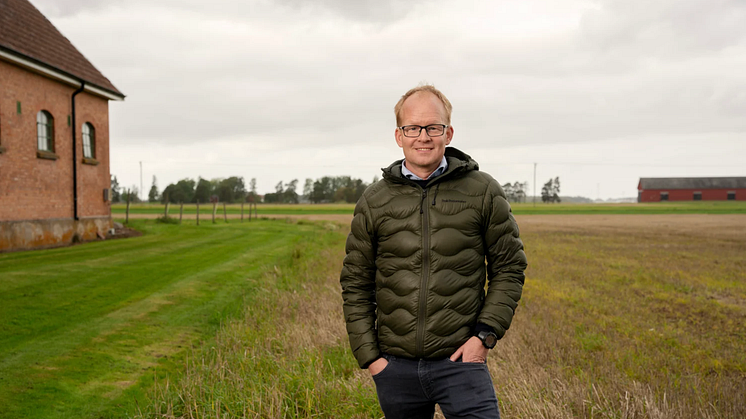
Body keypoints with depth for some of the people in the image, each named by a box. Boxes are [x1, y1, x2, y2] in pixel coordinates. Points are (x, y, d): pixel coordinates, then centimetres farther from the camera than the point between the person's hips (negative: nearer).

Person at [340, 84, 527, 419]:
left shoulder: (483, 191, -1)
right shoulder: (374, 201, 3)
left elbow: (509, 268, 4)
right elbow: (355, 284, 7)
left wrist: (485, 334, -6)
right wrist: (369, 355, 1)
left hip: (459, 359, -2)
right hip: (395, 366, 2)